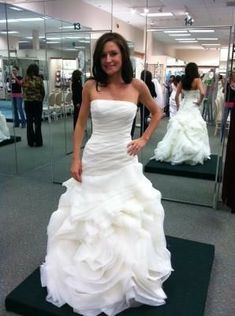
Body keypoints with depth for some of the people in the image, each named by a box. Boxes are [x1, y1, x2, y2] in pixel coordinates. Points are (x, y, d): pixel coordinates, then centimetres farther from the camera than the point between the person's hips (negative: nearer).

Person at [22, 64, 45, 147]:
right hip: (37, 102, -2)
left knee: (29, 122, 9)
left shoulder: (25, 79, -3)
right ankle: (38, 141, 7)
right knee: (37, 122, 5)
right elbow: (43, 91, -4)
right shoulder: (39, 79, -9)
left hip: (27, 102, 2)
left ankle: (31, 142, 12)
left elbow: (24, 90, 1)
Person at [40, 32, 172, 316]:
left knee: (129, 221, 11)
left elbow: (156, 113, 14)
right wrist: (76, 159, -2)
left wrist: (144, 139, 3)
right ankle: (88, 275, 35)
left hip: (124, 162, 0)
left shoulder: (137, 86, -2)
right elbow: (80, 123, 4)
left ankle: (128, 278, 36)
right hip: (94, 161, 0)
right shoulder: (90, 87, -3)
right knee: (88, 220, 10)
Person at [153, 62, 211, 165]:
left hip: (183, 107, 5)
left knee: (179, 128, 9)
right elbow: (202, 93, -22)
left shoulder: (182, 81, 5)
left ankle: (176, 152, 13)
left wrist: (178, 106, 17)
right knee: (193, 130, 1)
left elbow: (176, 97, 5)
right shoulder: (197, 80, -8)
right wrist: (199, 102, -6)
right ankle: (193, 153, 5)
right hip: (193, 107, -4)